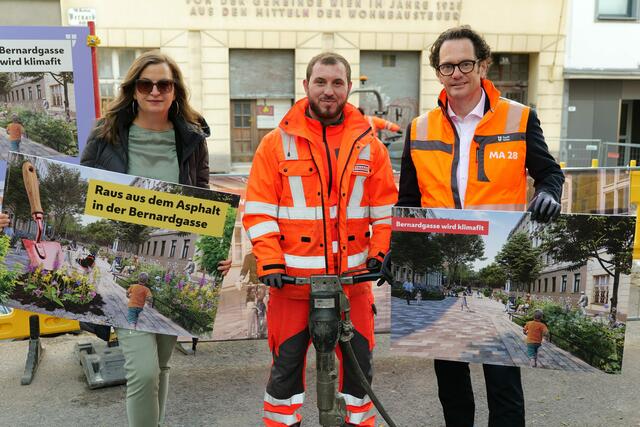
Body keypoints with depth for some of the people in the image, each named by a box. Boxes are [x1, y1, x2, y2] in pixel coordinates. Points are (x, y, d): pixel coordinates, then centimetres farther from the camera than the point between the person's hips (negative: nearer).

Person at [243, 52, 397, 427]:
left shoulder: (369, 144, 5)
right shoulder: (278, 143, -1)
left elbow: (386, 207, 8)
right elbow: (258, 209, -3)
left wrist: (380, 253, -3)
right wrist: (269, 263, -12)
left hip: (353, 277, 2)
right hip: (292, 278, -1)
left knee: (359, 363, 12)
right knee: (287, 364, 9)